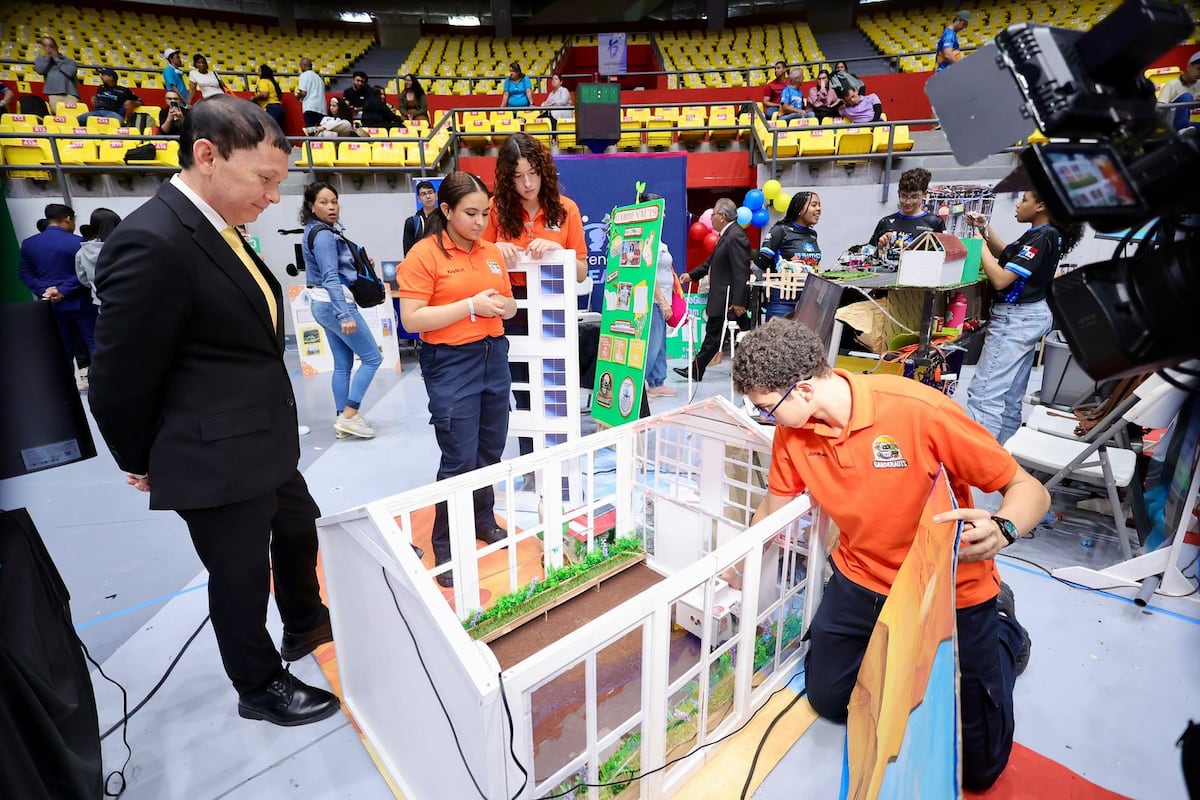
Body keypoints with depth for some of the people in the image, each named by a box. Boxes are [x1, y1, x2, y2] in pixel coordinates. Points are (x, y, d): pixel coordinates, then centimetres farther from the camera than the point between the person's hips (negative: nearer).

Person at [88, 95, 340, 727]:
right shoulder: (152, 242, -23)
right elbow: (120, 379, -17)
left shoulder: (214, 228, 7)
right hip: (216, 460, -9)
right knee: (241, 576, 11)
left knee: (298, 531, 25)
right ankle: (260, 687, 37)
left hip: (266, 443, 9)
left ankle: (304, 627, 51)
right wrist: (141, 462, -2)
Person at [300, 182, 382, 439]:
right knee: (372, 358, -5)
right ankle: (349, 415, -5)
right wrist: (344, 315, -27)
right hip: (335, 304, -10)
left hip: (324, 304, 10)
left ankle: (344, 419, 15)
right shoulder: (323, 235, -15)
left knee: (343, 364, 11)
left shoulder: (316, 231, 15)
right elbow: (331, 278, -23)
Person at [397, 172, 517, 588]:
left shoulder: (492, 252, 9)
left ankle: (483, 520, 34)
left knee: (491, 451, 14)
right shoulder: (424, 254, -8)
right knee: (460, 459, -3)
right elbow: (411, 320, -15)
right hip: (451, 363, -6)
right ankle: (445, 547, 14)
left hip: (494, 356, 6)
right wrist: (470, 306, -20)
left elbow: (507, 306, 19)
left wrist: (504, 305, -5)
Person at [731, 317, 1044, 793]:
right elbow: (773, 509, 4)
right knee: (828, 700, 12)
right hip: (861, 580, 5)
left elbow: (1029, 490, -21)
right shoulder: (792, 431, -14)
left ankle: (1002, 631, 30)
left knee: (977, 766, 6)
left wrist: (1000, 531, -43)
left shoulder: (920, 410, -31)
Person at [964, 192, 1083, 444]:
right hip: (1027, 316, 11)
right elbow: (1006, 254, 25)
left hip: (1015, 319, -11)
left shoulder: (1042, 238, -18)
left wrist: (981, 245, -12)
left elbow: (1000, 279, -23)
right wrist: (985, 228, 13)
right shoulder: (1046, 234, 11)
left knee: (983, 393, -14)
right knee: (1011, 395, 16)